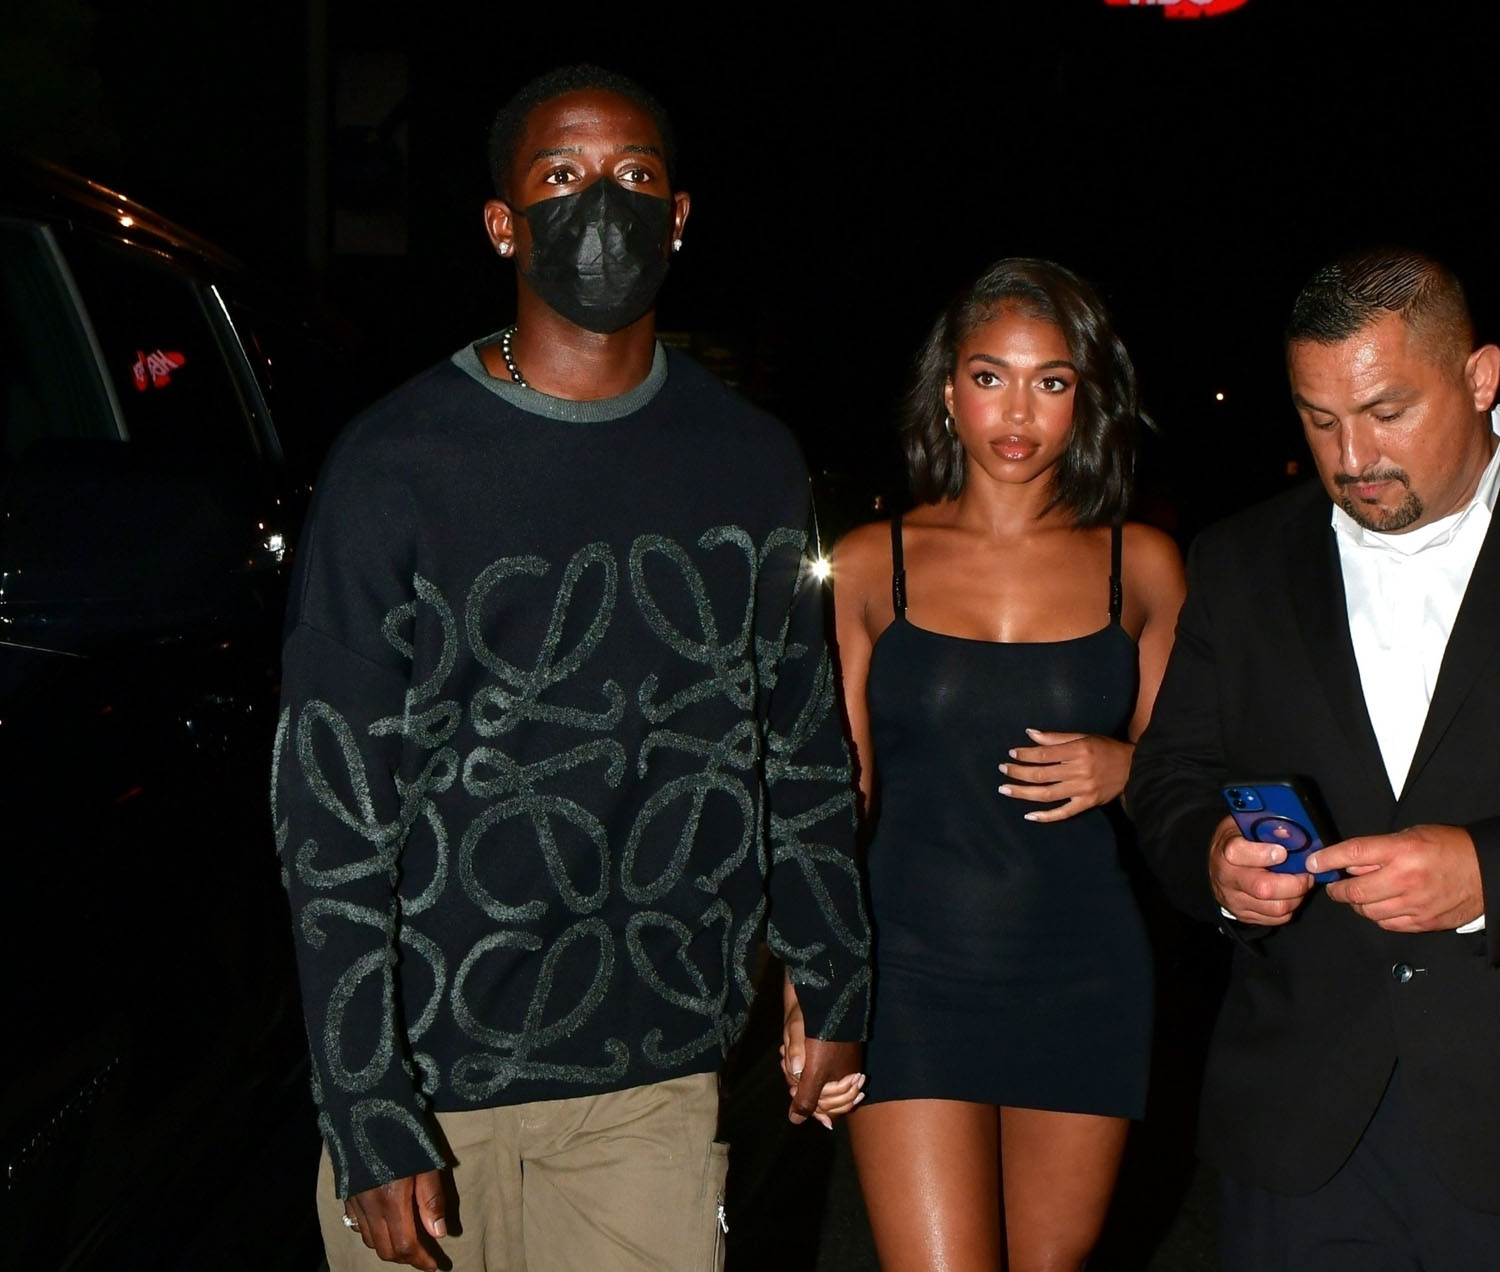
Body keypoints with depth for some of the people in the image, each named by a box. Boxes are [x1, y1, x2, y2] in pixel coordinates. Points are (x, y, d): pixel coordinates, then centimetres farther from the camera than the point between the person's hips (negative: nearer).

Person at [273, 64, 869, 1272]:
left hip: (655, 1078, 3)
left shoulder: (751, 464, 5)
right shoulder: (400, 462, -7)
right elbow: (331, 800, -8)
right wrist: (371, 1118, -12)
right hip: (434, 1070, -2)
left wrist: (837, 992, 15)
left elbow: (803, 747, 14)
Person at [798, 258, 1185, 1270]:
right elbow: (836, 794, 4)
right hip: (914, 975, -1)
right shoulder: (872, 566, 2)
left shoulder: (1141, 567, 5)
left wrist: (1123, 768, -8)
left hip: (1084, 980, 2)